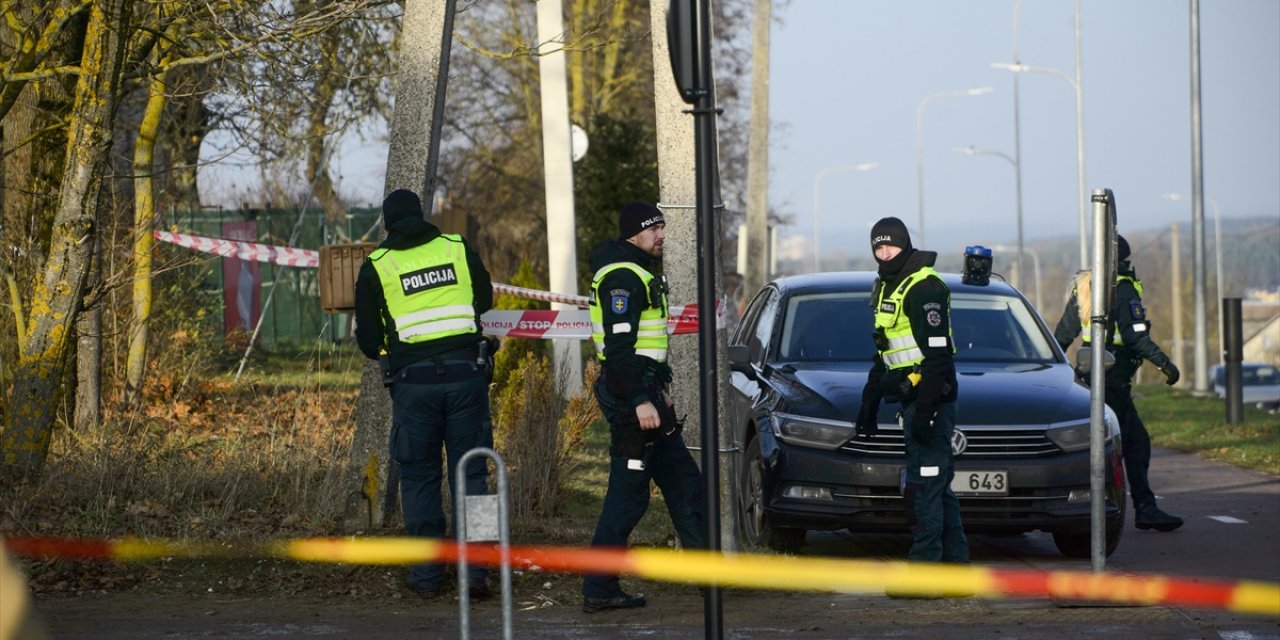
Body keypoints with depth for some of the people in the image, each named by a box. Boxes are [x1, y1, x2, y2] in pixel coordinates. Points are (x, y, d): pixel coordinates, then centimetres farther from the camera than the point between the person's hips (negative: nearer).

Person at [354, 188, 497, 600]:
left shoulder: (376, 267, 1)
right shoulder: (459, 249, 6)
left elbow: (368, 341, 5)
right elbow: (485, 300, 21)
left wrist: (383, 352, 28)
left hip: (413, 381, -1)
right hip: (466, 373, 1)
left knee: (419, 477, 9)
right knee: (470, 473, 6)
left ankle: (427, 576, 9)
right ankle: (474, 570, 1)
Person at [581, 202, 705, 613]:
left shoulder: (639, 274, 19)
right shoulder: (621, 277, -15)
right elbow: (619, 345, -23)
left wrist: (660, 388, 25)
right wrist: (640, 401, -26)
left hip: (643, 390, 11)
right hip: (629, 394, -11)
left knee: (681, 478, 14)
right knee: (629, 491, -8)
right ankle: (599, 589, -6)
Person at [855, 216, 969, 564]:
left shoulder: (924, 288, -13)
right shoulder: (887, 288, 18)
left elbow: (937, 354, -20)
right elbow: (883, 354, 27)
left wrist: (925, 410, -24)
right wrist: (869, 401, 25)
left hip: (930, 400, -10)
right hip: (910, 401, 10)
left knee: (924, 485, -10)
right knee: (937, 486, 12)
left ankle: (925, 568, -10)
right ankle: (956, 562, 17)